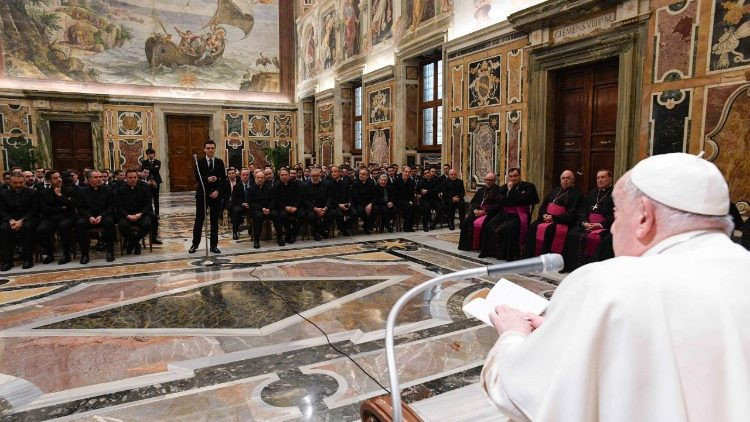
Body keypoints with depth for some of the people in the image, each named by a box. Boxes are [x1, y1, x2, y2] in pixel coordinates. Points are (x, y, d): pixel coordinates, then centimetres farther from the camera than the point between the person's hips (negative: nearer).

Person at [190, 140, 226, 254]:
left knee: (215, 221, 5)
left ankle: (214, 246, 12)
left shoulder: (220, 162, 5)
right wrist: (207, 179, -24)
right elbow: (197, 178, -7)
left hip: (216, 195, 2)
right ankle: (195, 244, 15)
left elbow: (223, 179, 1)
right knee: (199, 220, 4)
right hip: (202, 194, -1)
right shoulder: (199, 162, 1)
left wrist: (217, 191, -11)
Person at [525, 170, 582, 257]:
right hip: (546, 218, 6)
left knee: (549, 229, -34)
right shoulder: (555, 190, 23)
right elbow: (543, 205, 24)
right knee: (532, 227, -20)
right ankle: (529, 256, -21)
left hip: (561, 221, -6)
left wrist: (554, 218, -15)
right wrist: (544, 214, 2)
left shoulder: (576, 194, 3)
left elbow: (571, 214, -8)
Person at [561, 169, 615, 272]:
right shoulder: (592, 193, 23)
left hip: (605, 226, -5)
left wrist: (601, 225, -17)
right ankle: (571, 266, -16)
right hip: (587, 224, 5)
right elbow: (582, 211, 17)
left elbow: (615, 216, -8)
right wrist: (584, 222, -2)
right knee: (572, 235, -19)